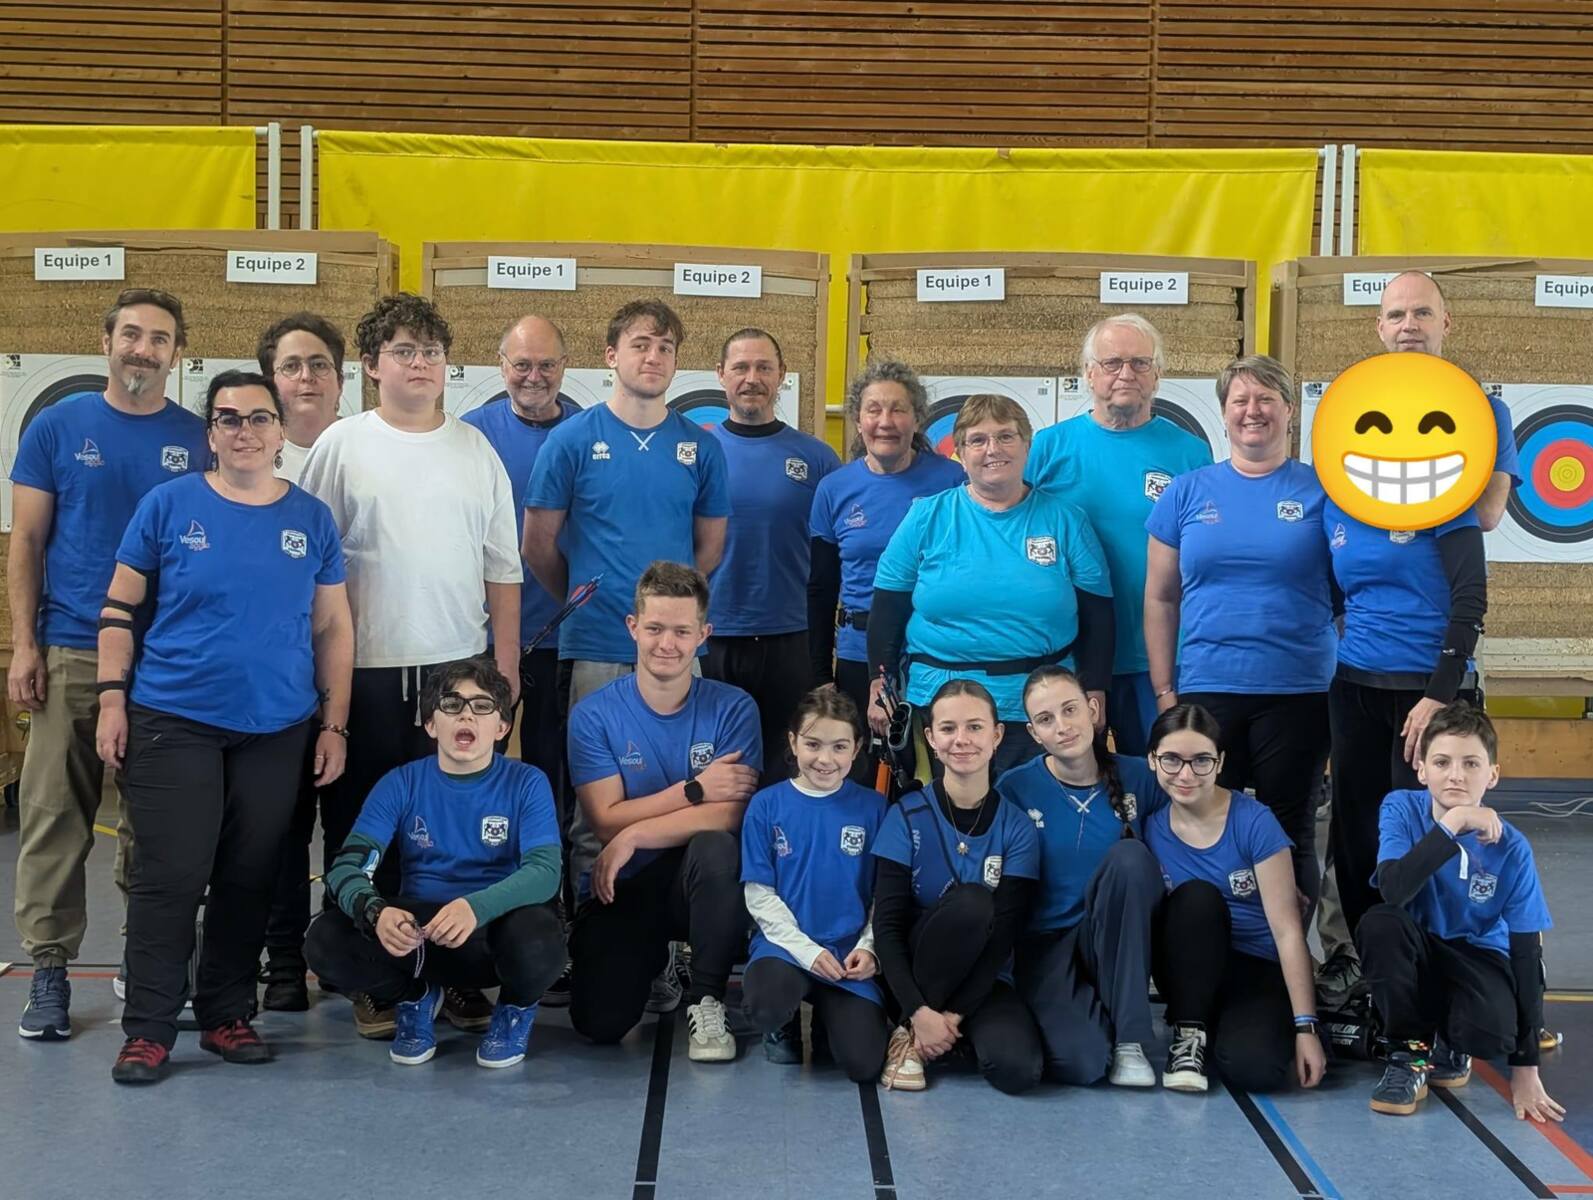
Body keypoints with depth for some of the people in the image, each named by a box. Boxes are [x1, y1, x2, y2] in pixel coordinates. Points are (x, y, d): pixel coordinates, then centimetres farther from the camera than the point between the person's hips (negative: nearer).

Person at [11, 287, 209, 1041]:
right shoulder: (57, 426, 2)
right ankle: (49, 967, 11)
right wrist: (24, 645, -5)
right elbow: (26, 541, 2)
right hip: (72, 652, -1)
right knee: (55, 814, 1)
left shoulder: (196, 438, 5)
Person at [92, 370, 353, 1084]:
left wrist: (334, 725, 5)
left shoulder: (311, 519, 6)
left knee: (249, 881, 8)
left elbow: (333, 630, 9)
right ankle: (148, 1029, 8)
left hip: (278, 730, 2)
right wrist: (112, 698, -5)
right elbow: (119, 609, 3)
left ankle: (228, 1015, 22)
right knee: (170, 877, -2)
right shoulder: (169, 505, 0)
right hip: (173, 723, -2)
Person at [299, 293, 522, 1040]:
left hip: (459, 667, 2)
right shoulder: (341, 446, 2)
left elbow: (502, 569, 10)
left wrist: (506, 663, 5)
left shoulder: (476, 449, 9)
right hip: (366, 670, -2)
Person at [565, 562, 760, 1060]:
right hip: (616, 889, 1)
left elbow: (730, 815, -17)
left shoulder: (732, 709, -6)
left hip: (696, 884, 0)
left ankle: (707, 1000, -14)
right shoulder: (594, 714, -4)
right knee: (600, 1022, -19)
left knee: (715, 846, -36)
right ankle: (654, 961, 18)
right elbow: (607, 820, -11)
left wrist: (633, 836, -22)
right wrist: (694, 789, -17)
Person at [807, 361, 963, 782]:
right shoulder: (835, 489, 3)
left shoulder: (951, 480, -5)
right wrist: (820, 675, 7)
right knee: (854, 780, 12)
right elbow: (820, 590, 8)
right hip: (858, 656, 2)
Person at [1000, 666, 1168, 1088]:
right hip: (1043, 942, -2)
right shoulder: (1015, 789, -6)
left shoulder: (1138, 777, -2)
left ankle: (1130, 1036, -18)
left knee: (1130, 856, -28)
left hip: (1114, 942, 2)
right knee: (1079, 1063, -30)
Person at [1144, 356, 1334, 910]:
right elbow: (1160, 599, 8)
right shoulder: (1188, 493, 7)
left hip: (1298, 693, -1)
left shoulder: (1321, 491, 3)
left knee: (1290, 832, 8)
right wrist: (1164, 691, 4)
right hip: (1205, 691, 1)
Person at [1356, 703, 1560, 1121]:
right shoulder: (1401, 809, -16)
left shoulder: (1510, 847, -16)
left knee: (1492, 1034, -34)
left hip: (1479, 958, -1)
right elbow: (1393, 891, -33)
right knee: (1380, 922, -34)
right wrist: (1452, 824, -38)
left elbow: (1526, 951, -13)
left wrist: (1526, 1068, -15)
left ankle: (1449, 1045, 6)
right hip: (1416, 954, 1)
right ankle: (1410, 1052, -10)